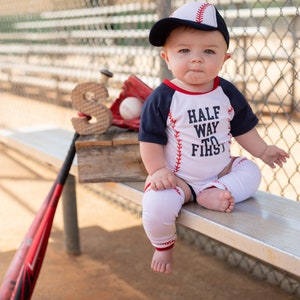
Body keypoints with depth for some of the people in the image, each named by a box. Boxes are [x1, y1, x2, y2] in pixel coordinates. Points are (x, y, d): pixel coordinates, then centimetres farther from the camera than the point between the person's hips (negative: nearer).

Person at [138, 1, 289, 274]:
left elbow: (242, 127, 11)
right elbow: (151, 139, -11)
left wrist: (262, 151, 11)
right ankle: (163, 246, 6)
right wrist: (157, 171, -21)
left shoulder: (227, 93, -2)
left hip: (222, 171, 5)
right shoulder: (162, 99, -15)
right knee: (157, 205, -25)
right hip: (177, 177, -4)